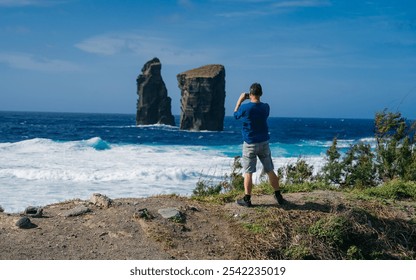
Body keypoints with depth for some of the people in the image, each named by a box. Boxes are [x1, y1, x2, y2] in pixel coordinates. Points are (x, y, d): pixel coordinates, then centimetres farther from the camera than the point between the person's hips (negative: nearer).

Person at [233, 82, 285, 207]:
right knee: (270, 171, 13)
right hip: (264, 143, 4)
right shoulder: (266, 107, -3)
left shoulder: (245, 107, -15)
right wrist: (252, 100, 17)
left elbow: (235, 114, 6)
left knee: (248, 173, 1)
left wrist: (240, 100, 11)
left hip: (250, 144, -4)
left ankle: (247, 199, 3)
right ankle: (278, 196, 19)